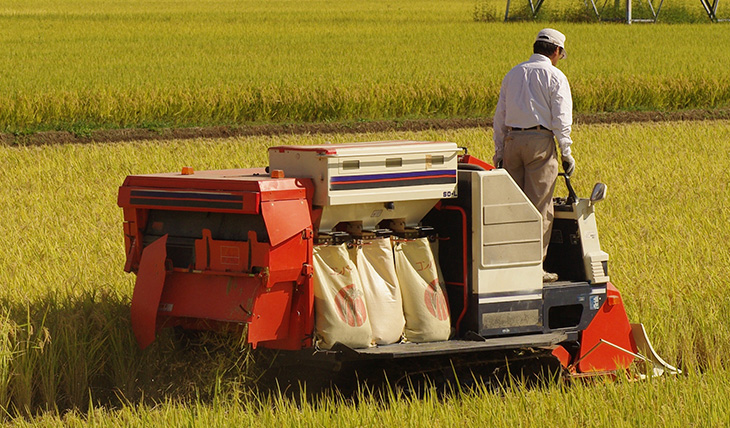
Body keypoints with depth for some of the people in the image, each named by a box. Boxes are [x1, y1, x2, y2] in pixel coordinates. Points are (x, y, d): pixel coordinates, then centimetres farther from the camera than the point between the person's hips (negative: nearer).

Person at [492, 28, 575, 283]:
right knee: (539, 205, -3)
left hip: (512, 141, 5)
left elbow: (500, 116, 16)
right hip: (540, 140, -5)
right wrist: (566, 154, -3)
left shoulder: (513, 74, 15)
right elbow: (561, 120, -8)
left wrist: (499, 152, 19)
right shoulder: (555, 77, -2)